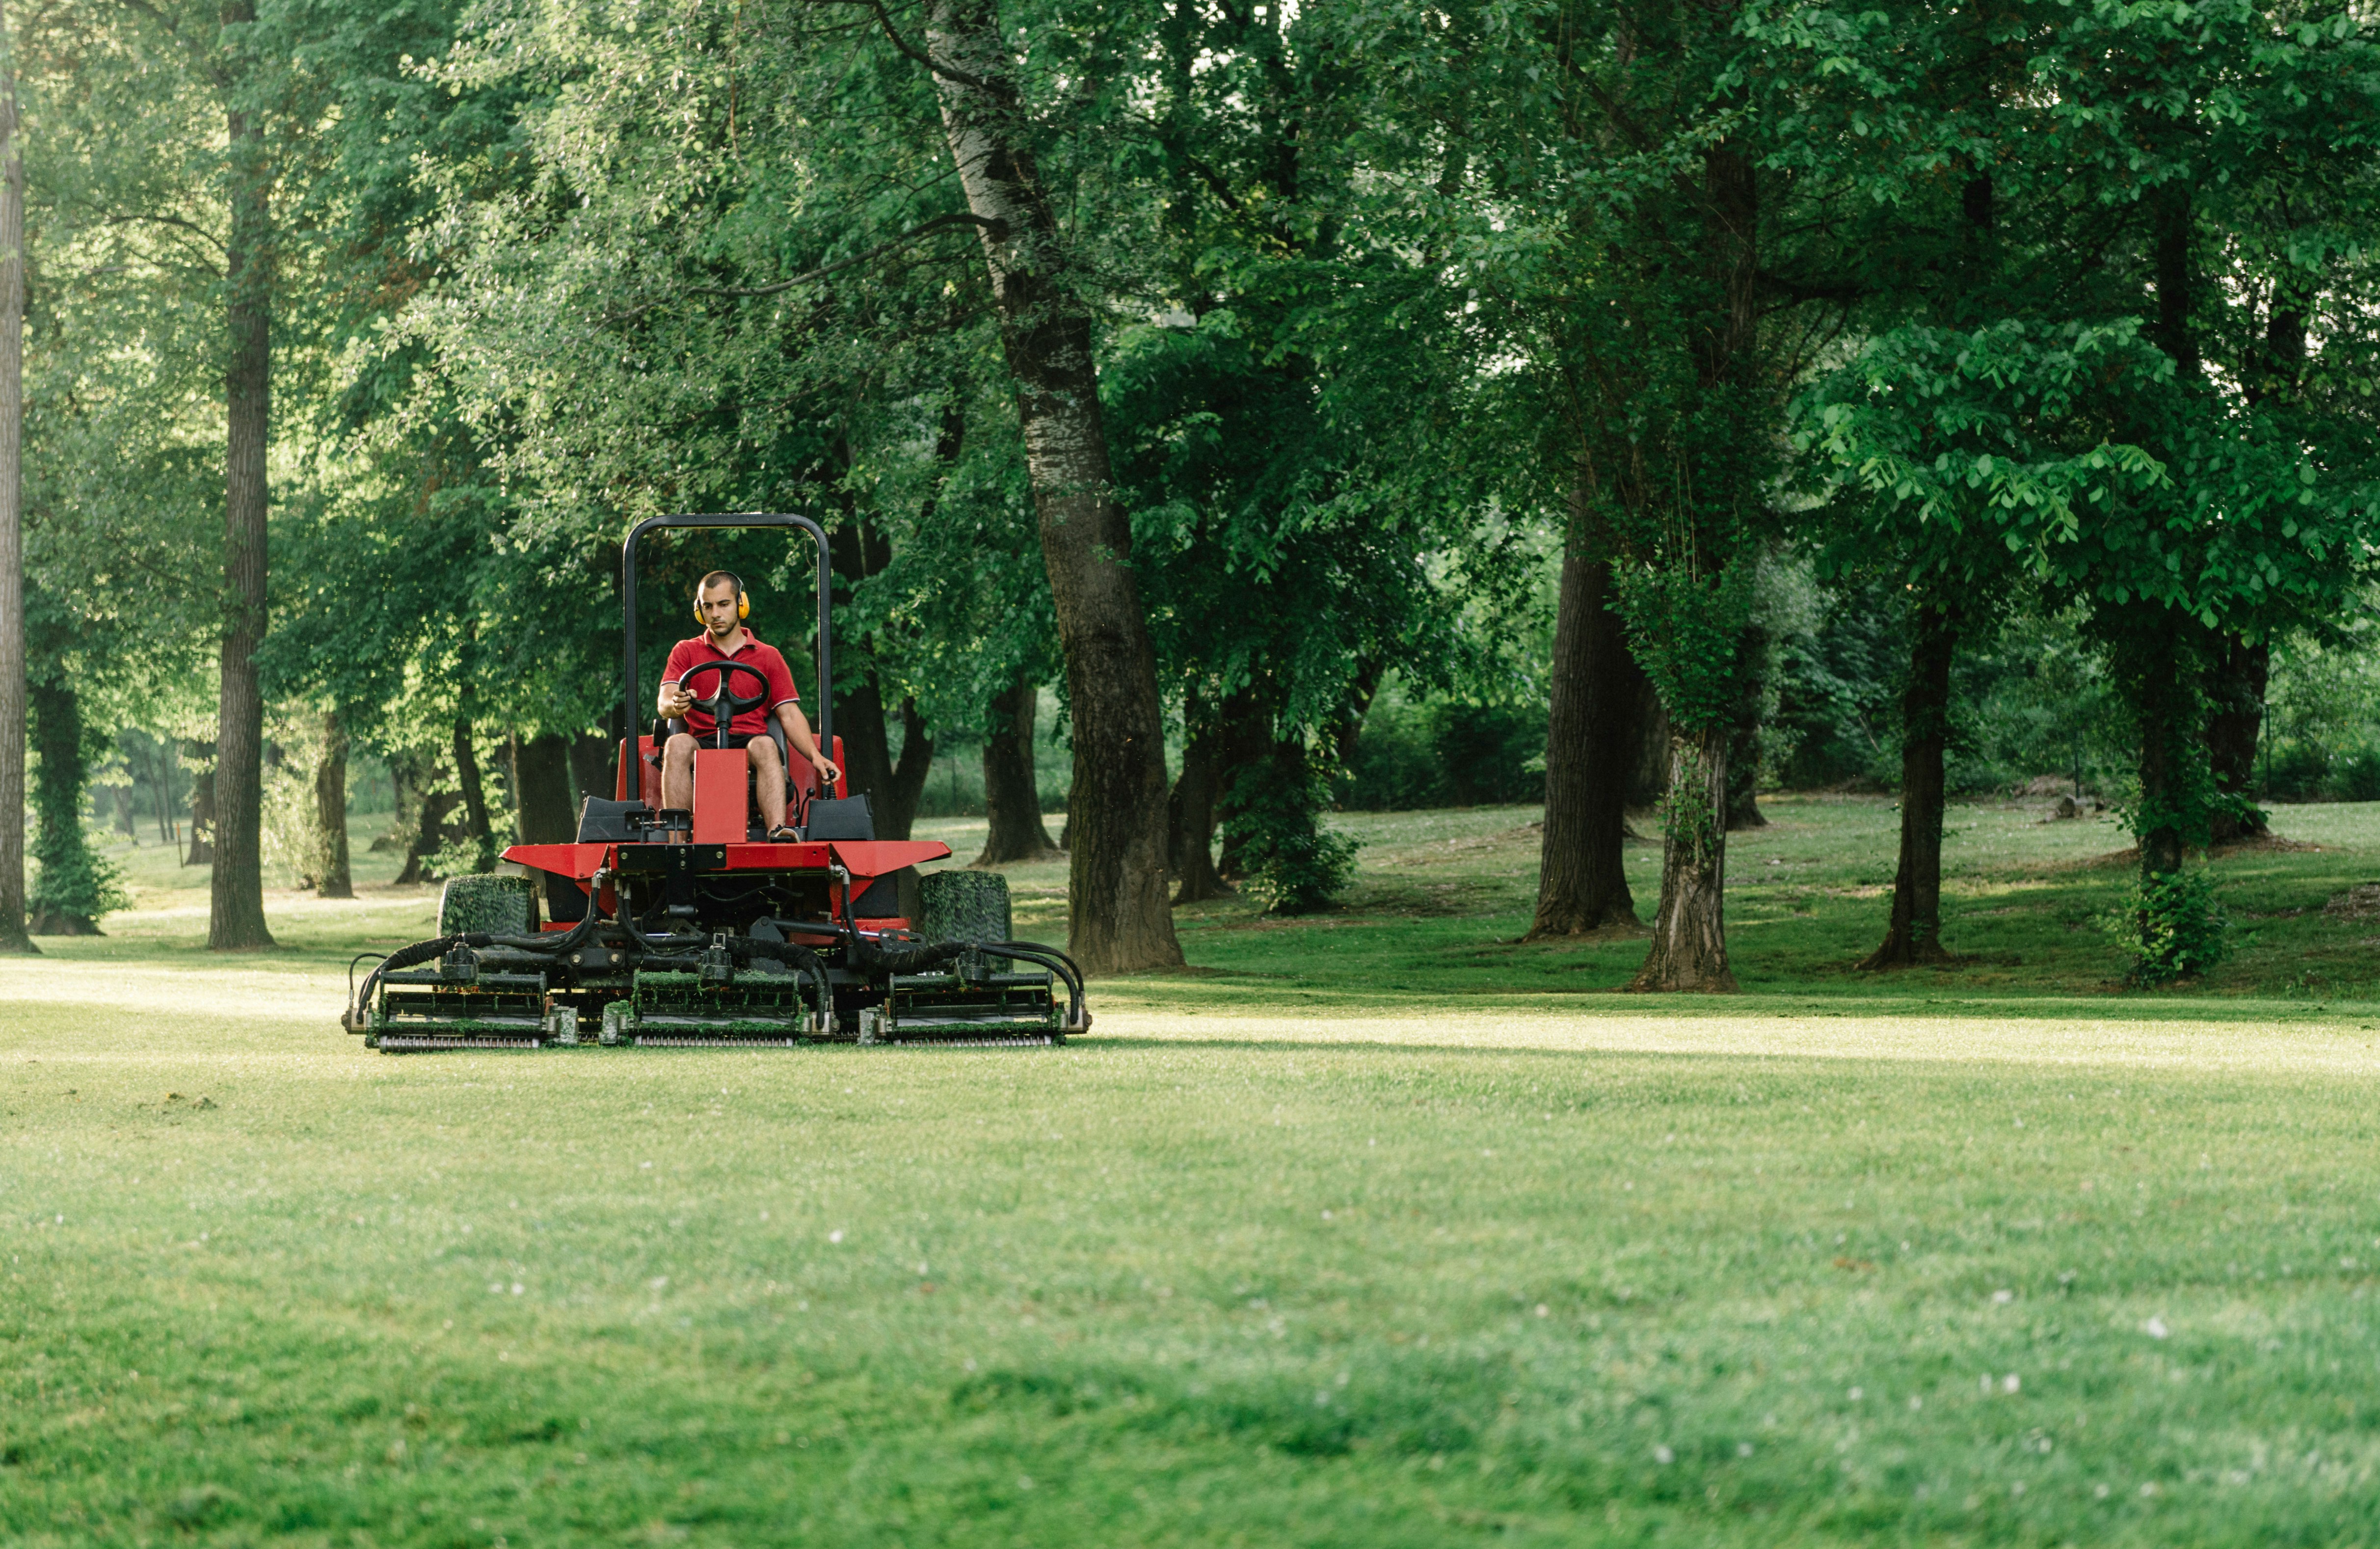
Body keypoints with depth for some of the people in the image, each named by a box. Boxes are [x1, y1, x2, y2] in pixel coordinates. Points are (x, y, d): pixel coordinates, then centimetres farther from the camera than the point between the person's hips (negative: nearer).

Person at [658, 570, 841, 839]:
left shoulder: (768, 656, 17)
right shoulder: (686, 652, 16)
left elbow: (790, 715, 9)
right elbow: (664, 704, 0)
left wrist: (815, 756, -9)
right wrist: (676, 706, -27)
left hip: (749, 745, 0)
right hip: (703, 746, 0)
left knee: (765, 745, -35)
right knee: (677, 744, -33)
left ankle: (778, 831, -56)